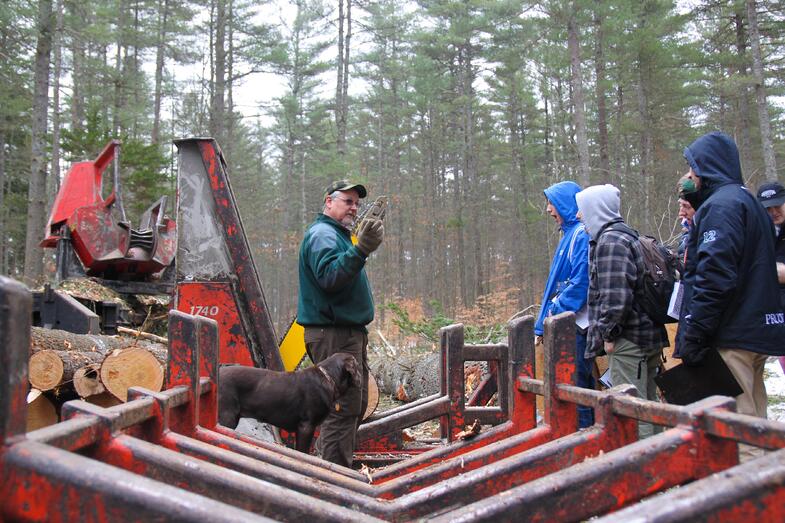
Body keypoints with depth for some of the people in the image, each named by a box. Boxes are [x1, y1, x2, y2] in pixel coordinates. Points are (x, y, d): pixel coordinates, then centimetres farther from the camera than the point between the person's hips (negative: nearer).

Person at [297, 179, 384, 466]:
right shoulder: (322, 233, -12)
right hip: (333, 335, -11)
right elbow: (329, 277, -30)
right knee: (343, 409, -10)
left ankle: (325, 463, 27)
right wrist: (361, 250, -37)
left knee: (356, 404, 17)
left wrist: (365, 247, 25)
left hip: (349, 332, 11)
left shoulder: (337, 234, 22)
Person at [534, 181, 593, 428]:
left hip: (576, 324, -10)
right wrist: (551, 313, 15)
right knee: (576, 382, 15)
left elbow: (581, 281, -20)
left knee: (576, 383, -5)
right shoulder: (570, 233, 16)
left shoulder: (582, 235, -13)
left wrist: (556, 311, -15)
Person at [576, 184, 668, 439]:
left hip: (628, 340, -10)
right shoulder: (626, 235, 18)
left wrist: (608, 333, -14)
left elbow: (616, 295, -23)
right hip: (647, 334, 10)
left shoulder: (610, 241, -14)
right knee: (648, 401, 17)